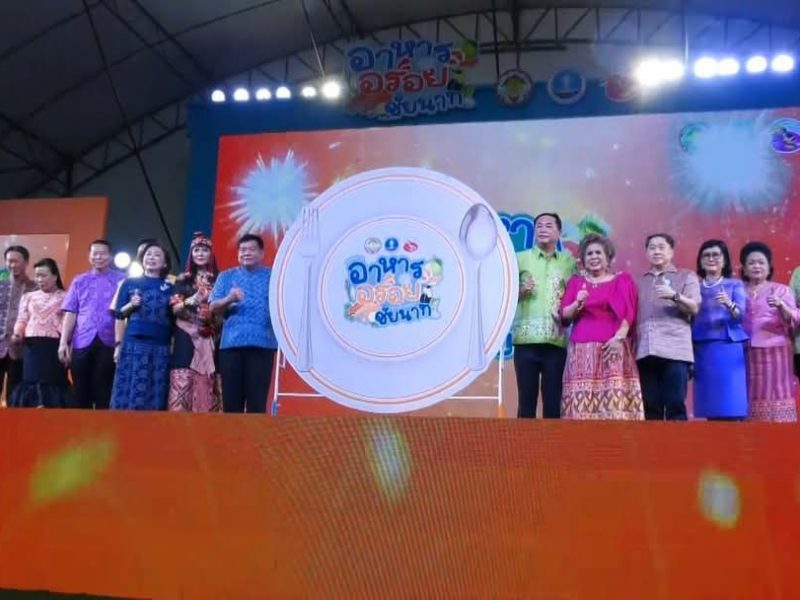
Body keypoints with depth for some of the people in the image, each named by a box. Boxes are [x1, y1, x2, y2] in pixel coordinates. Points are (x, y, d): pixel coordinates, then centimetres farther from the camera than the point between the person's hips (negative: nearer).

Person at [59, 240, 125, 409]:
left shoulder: (121, 280, 6)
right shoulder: (79, 281, 15)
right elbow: (70, 313, 10)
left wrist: (121, 342, -8)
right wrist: (63, 342, 2)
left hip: (108, 342, -2)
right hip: (82, 342, 3)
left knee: (103, 393, 0)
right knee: (80, 392, 5)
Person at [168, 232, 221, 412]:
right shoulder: (183, 279, 11)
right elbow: (174, 308, 5)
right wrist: (188, 302, -14)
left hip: (209, 338, 1)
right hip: (186, 335, -1)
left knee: (206, 383, -4)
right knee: (183, 380, -11)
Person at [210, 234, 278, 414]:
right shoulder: (226, 276, 16)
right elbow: (214, 307, 7)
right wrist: (229, 299, -13)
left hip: (262, 343, -2)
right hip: (231, 343, 2)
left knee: (257, 398, -4)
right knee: (231, 396, 3)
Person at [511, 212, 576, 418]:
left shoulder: (569, 262, 14)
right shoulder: (520, 258, 10)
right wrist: (521, 291, -13)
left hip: (557, 341, 1)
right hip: (526, 339, -1)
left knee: (553, 401, 3)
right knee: (526, 400, 2)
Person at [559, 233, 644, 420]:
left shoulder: (622, 280, 11)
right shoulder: (576, 281, 15)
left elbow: (629, 314, 2)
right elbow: (564, 315, 8)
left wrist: (619, 337, -12)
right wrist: (577, 304, -12)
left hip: (613, 347, -1)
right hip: (582, 350, 2)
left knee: (615, 398, -10)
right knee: (582, 400, -7)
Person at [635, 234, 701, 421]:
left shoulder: (686, 276, 12)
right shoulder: (639, 281, 21)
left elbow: (694, 308, -1)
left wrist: (675, 296, -18)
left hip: (675, 350, -3)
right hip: (645, 351, 3)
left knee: (675, 405, -7)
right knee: (651, 406, 1)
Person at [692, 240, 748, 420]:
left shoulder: (735, 285, 7)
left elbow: (740, 314, -7)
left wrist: (729, 304, -27)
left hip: (729, 348, -2)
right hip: (703, 350, 2)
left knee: (731, 406, -8)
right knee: (709, 408, 1)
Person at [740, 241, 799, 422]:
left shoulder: (781, 290, 11)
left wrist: (781, 305, -19)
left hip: (775, 352, -1)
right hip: (745, 354, 1)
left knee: (775, 396, -6)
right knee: (749, 396, -5)